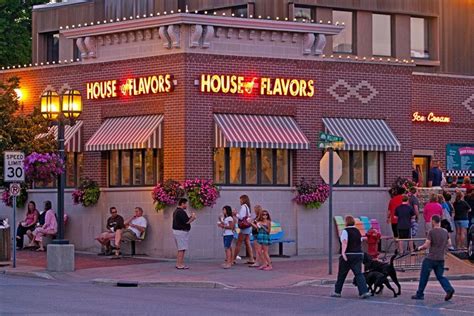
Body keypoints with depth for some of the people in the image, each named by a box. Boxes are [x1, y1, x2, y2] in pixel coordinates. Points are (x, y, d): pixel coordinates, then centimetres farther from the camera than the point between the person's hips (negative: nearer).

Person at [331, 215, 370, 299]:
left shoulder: (345, 231, -8)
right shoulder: (357, 231, 12)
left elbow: (344, 242, -23)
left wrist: (343, 252, -34)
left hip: (348, 255, -5)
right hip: (359, 254, 5)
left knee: (342, 274, 10)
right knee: (358, 273, -2)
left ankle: (337, 291, 23)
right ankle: (364, 291, -18)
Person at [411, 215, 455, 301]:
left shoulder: (432, 232, -13)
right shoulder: (445, 232, 6)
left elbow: (426, 245, -15)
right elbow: (449, 243, 13)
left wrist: (420, 247, 4)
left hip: (431, 258, -6)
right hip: (441, 258, 6)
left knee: (424, 276, 7)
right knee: (440, 276, 11)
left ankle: (420, 294, 13)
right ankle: (449, 289, -12)